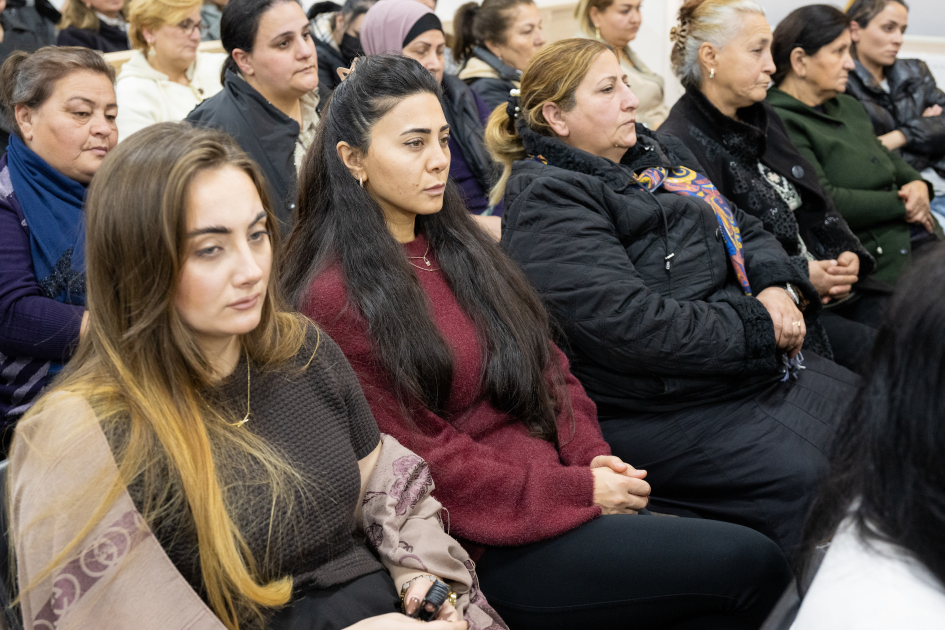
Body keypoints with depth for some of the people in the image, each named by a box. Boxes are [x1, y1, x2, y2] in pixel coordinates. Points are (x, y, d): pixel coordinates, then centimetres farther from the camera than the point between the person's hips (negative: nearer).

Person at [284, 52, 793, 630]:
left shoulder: (455, 242, 12)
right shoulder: (335, 299, -13)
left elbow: (542, 361, 14)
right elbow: (423, 460, -15)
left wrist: (590, 453, -4)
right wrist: (580, 490, -14)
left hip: (557, 470, 8)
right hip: (489, 545, -7)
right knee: (753, 566, -15)